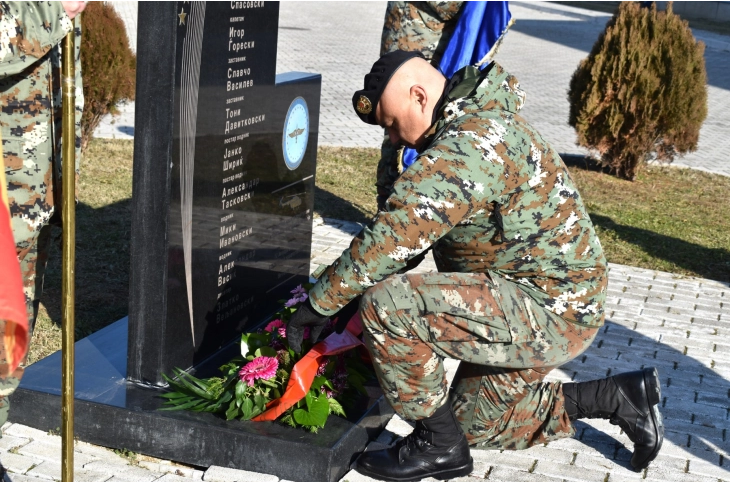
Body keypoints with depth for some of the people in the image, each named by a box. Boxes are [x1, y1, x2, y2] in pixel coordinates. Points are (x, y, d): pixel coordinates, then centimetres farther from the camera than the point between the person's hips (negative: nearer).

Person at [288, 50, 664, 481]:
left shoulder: (465, 150, -24)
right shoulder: (485, 121, 12)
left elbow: (389, 241, -28)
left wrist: (319, 304, -16)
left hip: (551, 313, -11)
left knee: (386, 304, -23)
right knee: (475, 423, 23)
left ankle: (439, 446, -4)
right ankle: (619, 398, 22)